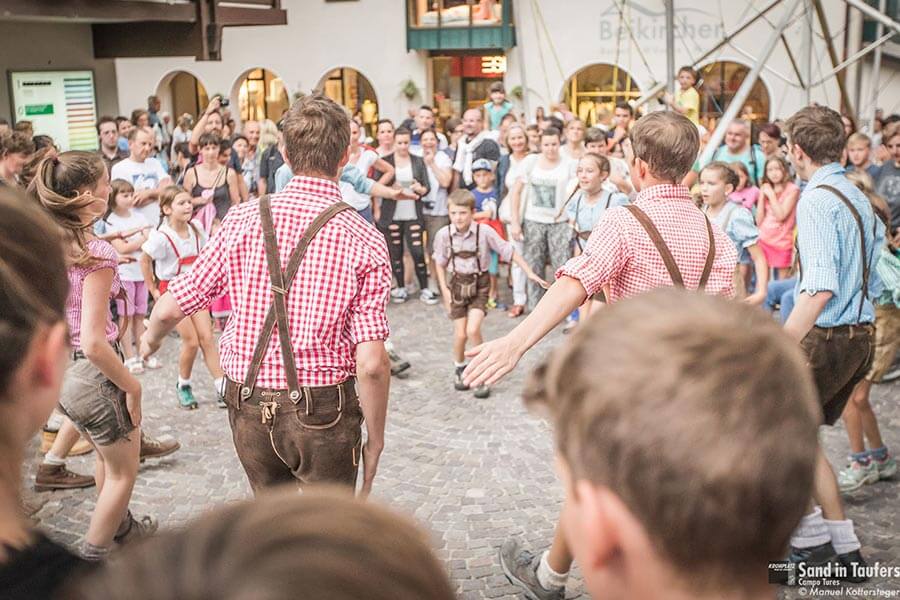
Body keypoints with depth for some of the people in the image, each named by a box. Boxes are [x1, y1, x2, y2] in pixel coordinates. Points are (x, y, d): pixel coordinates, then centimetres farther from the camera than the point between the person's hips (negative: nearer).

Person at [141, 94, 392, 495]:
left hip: (248, 406, 3)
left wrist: (152, 338, 24)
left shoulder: (243, 219, -5)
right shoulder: (364, 241, -11)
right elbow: (371, 363, -15)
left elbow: (171, 307, 1)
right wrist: (375, 439, -2)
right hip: (322, 411, -3)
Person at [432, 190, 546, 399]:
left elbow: (509, 252, -8)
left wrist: (529, 273, -9)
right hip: (457, 284, 2)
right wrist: (444, 289, -1)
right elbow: (440, 263, 4)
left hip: (479, 284, -2)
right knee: (460, 334, 1)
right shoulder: (444, 234, -11)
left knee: (473, 330, -16)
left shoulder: (485, 232, -16)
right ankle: (459, 368, 30)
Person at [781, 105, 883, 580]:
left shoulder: (816, 201, -17)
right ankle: (844, 548, 22)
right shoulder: (857, 197, 11)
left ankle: (812, 539, 10)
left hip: (827, 339, -9)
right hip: (861, 335, 9)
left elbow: (820, 289, -28)